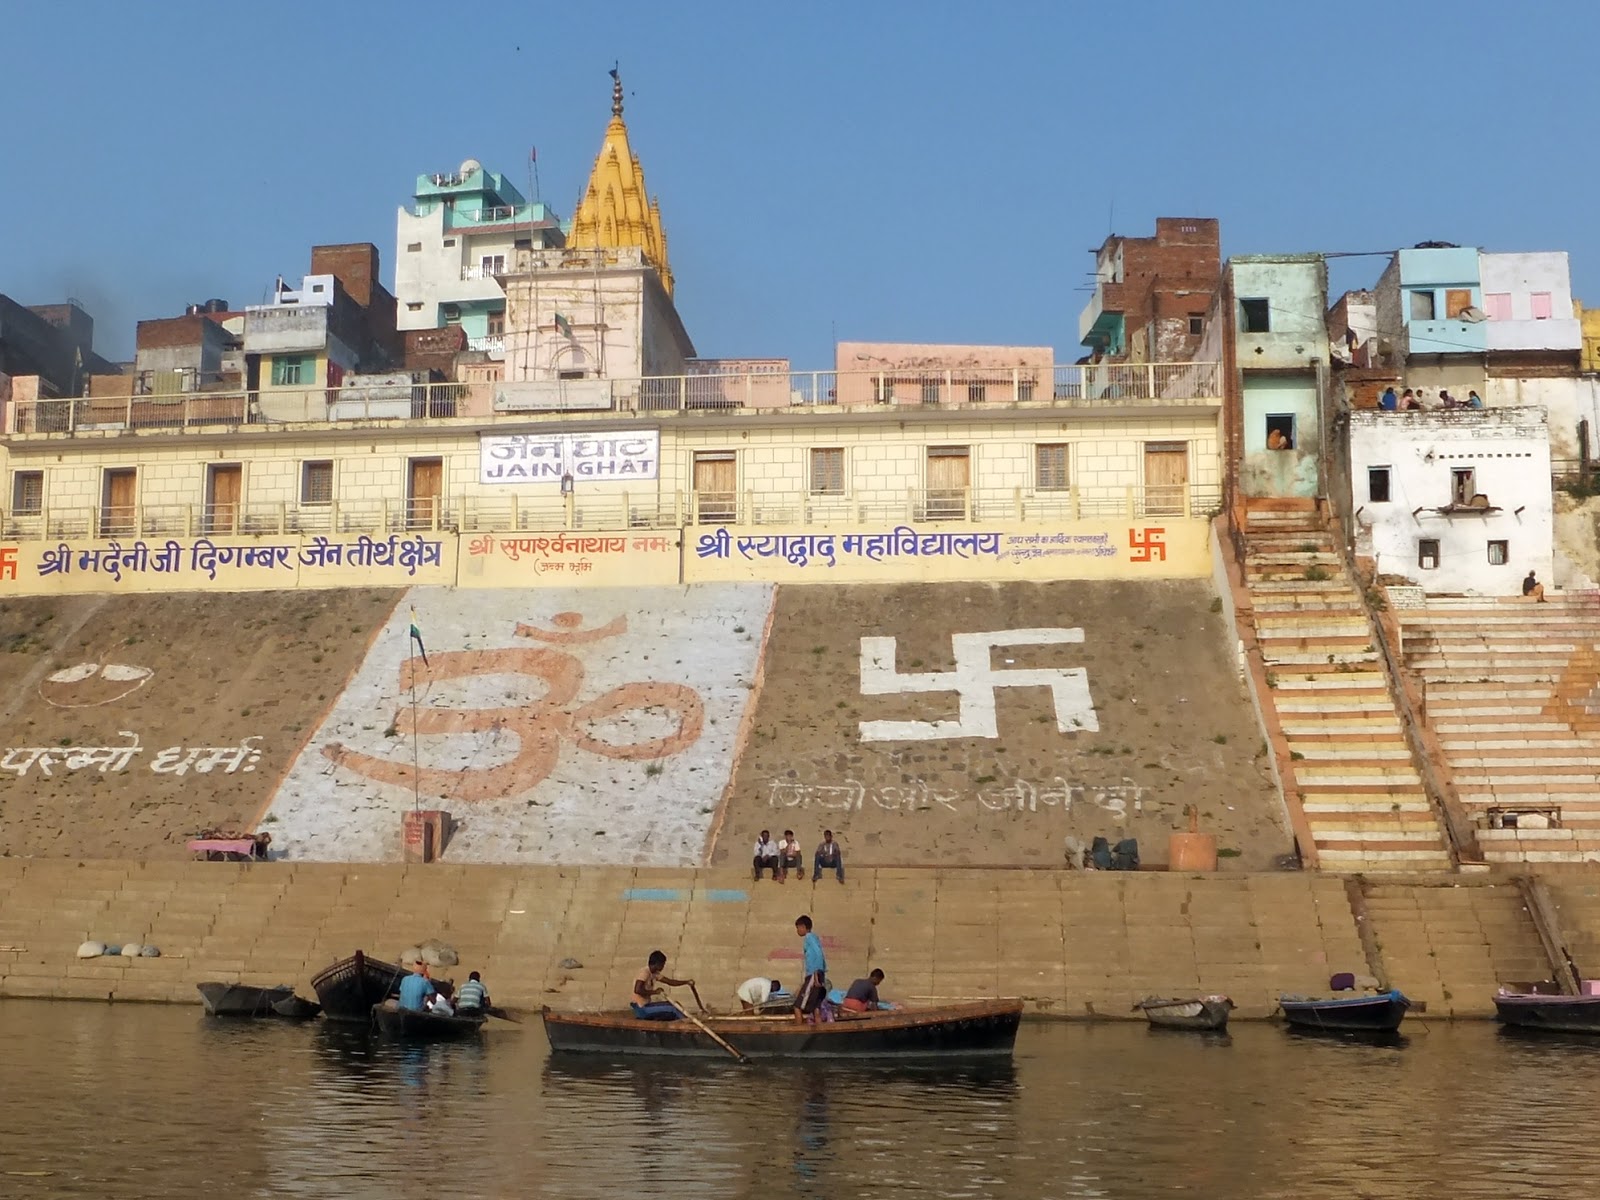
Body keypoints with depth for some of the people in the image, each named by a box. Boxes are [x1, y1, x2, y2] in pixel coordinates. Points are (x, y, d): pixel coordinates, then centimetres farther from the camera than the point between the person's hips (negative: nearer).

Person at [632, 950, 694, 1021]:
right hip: (641, 1008, -9)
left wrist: (686, 982, 0)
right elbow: (637, 990, -30)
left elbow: (670, 982, 11)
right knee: (672, 1008, -11)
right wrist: (654, 992, -23)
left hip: (645, 1006, 9)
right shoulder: (644, 973, -17)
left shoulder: (654, 974, 10)